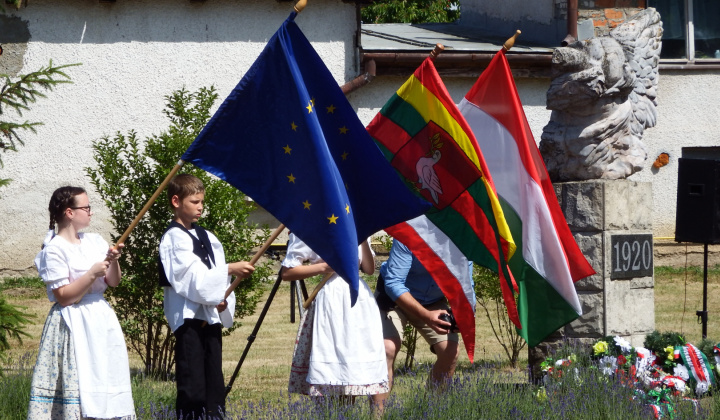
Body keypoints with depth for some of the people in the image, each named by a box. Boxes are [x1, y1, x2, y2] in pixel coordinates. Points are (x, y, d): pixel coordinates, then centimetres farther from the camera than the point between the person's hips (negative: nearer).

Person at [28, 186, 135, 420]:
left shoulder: (95, 241, 9)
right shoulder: (55, 249, -9)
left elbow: (113, 283, 11)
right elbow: (63, 296, -13)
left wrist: (113, 261, -7)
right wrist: (92, 274, -18)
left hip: (101, 320, 7)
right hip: (74, 326, -7)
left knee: (105, 379, 5)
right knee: (78, 383, -11)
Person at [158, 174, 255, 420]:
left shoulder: (205, 237, 16)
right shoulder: (174, 238, -7)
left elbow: (216, 276, 13)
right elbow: (193, 275, -16)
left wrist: (223, 300, -6)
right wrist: (230, 270, -22)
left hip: (211, 316, 8)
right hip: (189, 315, -8)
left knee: (214, 382, 9)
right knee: (192, 384, -9)